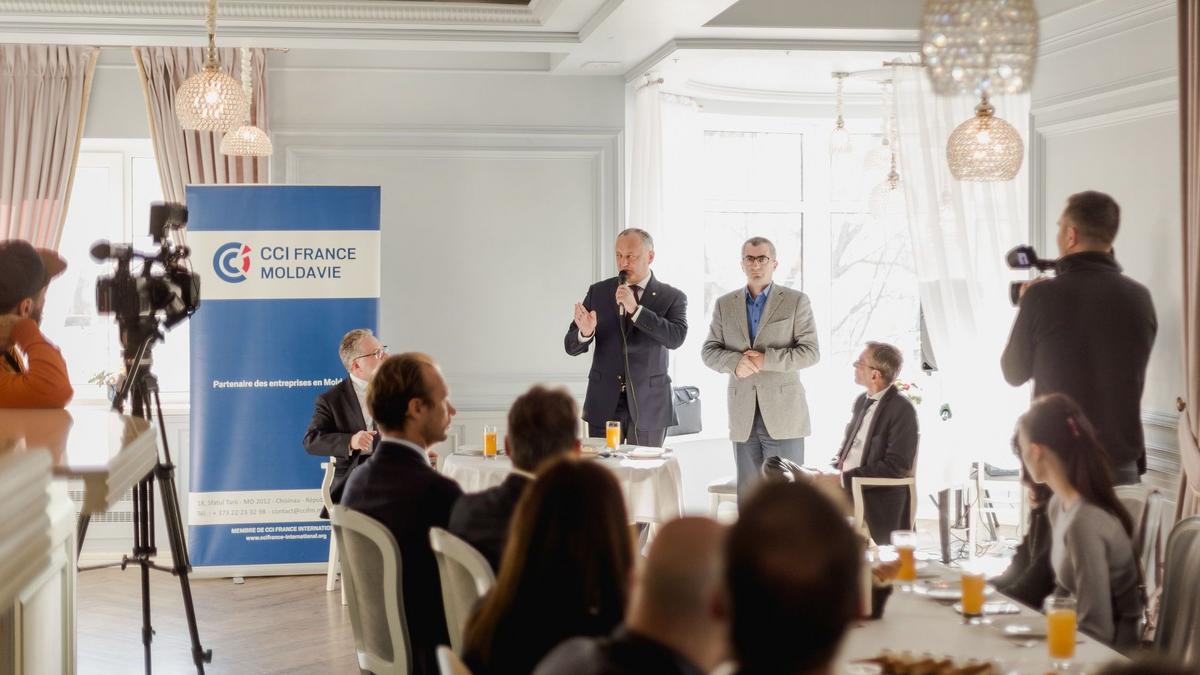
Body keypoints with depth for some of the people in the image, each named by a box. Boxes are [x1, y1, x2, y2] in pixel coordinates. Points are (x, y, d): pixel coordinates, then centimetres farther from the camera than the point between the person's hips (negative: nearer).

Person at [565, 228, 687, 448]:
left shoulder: (672, 297, 0)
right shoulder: (598, 292, 6)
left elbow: (676, 338, -17)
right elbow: (571, 346, 4)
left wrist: (635, 309, -23)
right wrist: (585, 332, -20)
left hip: (648, 405, -2)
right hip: (604, 404, 2)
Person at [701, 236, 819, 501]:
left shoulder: (796, 301, 3)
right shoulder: (724, 304, 13)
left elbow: (811, 351, -3)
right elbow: (709, 351, 9)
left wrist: (766, 359, -15)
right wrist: (735, 362, -12)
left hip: (783, 413, -3)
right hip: (743, 415, 3)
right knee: (748, 492, 6)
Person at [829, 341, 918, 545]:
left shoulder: (902, 409, -9)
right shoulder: (861, 401, 16)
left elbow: (896, 466, -16)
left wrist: (847, 477, -17)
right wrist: (835, 469, 3)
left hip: (877, 497, -8)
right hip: (846, 488, 8)